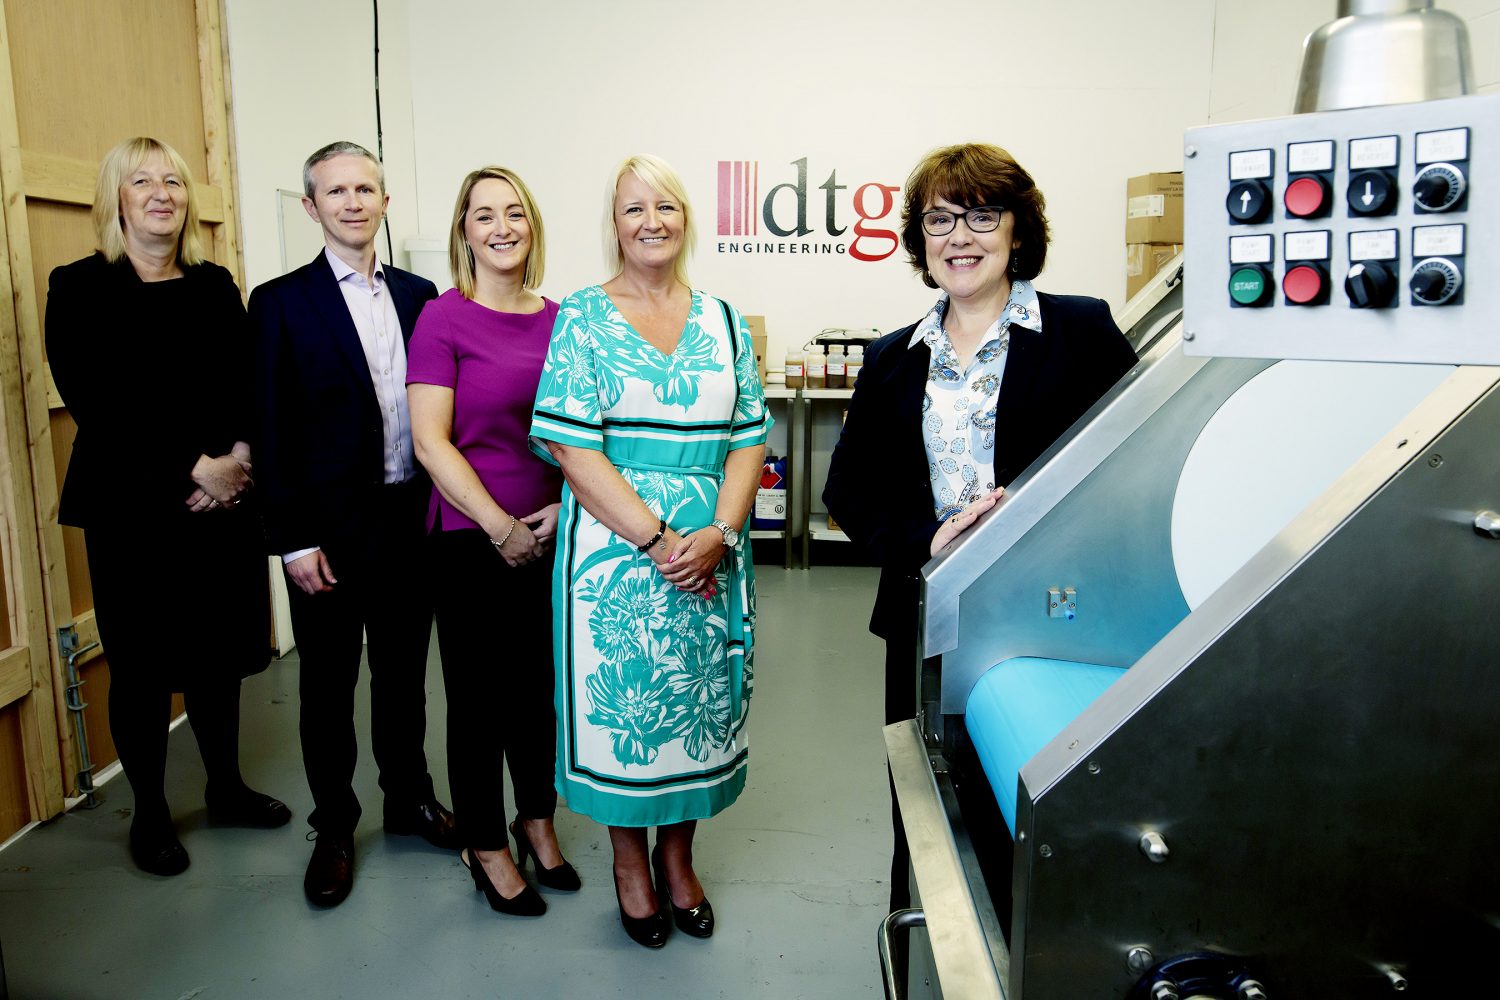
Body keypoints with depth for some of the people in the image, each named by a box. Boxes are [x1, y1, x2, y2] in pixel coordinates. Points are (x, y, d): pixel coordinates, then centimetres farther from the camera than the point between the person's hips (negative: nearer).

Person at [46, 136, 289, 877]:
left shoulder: (215, 285, 10)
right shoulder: (80, 288, -2)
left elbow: (249, 385, 5)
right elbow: (94, 402, -12)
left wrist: (239, 459, -13)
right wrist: (191, 469, -17)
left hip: (225, 501, 4)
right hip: (132, 508, -4)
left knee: (220, 651, 12)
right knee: (142, 663, 6)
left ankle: (226, 788, 29)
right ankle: (150, 813, 23)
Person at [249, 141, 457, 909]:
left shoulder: (418, 295, 6)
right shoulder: (282, 303, -5)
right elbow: (273, 432, -7)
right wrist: (294, 541, -12)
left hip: (411, 518, 3)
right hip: (330, 526, -3)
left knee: (404, 669, 17)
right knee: (328, 683, 11)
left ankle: (409, 797, 35)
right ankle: (333, 828, 27)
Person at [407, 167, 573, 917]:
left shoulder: (559, 319, 5)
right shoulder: (444, 318, -8)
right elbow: (431, 441, -12)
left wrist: (563, 506, -4)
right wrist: (501, 526, -15)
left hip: (553, 536, 4)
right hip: (472, 538, -4)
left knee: (540, 682, 16)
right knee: (479, 693, 8)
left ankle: (537, 822, 37)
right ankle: (486, 847, 27)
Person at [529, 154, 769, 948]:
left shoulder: (723, 323, 7)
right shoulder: (582, 319, -3)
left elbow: (749, 440, 3)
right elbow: (572, 448, -11)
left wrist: (717, 534, -12)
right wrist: (657, 541, -17)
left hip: (710, 554, 3)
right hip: (616, 549, -3)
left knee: (697, 700, 13)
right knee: (622, 700, 8)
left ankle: (678, 857, 35)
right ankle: (629, 862, 31)